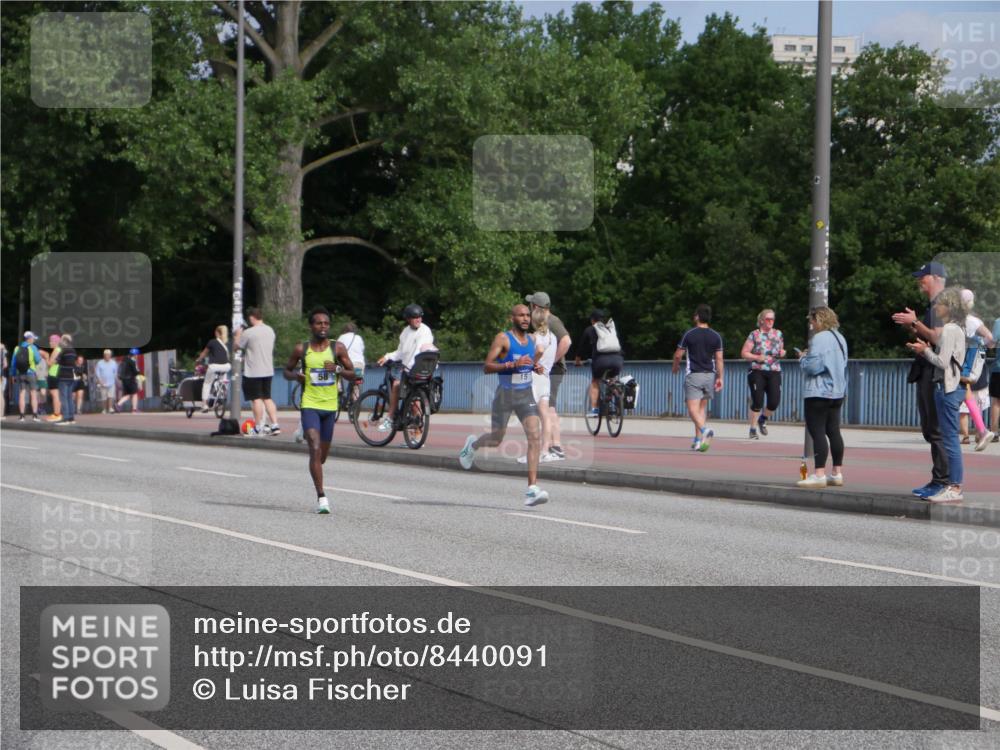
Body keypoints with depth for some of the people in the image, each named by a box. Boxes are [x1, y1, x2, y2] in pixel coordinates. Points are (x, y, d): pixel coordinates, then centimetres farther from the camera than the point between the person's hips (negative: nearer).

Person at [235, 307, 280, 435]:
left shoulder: (249, 332, -15)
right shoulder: (270, 331, 7)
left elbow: (237, 346, -5)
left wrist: (238, 335, 13)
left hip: (253, 372, -6)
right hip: (268, 370, 6)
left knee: (256, 399, 0)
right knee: (267, 398, 13)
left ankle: (258, 428, 3)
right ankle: (275, 424, 6)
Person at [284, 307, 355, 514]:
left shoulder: (338, 348, 2)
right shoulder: (301, 349, 1)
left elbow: (352, 373, 6)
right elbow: (287, 371, 13)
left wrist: (337, 369, -15)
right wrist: (296, 375, -10)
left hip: (330, 405, 3)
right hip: (310, 405, -3)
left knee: (323, 454, 13)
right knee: (315, 449, -16)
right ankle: (321, 497, -15)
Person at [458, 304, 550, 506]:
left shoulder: (532, 340, 8)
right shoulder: (503, 338, -11)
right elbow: (486, 367, -16)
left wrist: (537, 367, 2)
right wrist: (513, 364, -28)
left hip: (526, 394, 4)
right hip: (505, 395, -4)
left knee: (535, 436, -15)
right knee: (496, 439, 10)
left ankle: (532, 489, -18)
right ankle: (473, 444, 48)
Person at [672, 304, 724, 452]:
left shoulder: (689, 335, -4)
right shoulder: (716, 336, 3)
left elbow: (678, 355, 2)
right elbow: (719, 359, 1)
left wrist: (675, 367, 22)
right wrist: (720, 378, 6)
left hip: (693, 375, -4)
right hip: (709, 375, 4)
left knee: (693, 408, -9)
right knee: (702, 407, 13)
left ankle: (705, 429, -34)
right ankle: (698, 440, 12)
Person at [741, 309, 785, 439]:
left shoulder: (778, 334, 12)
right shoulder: (754, 335, 0)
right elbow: (744, 353, -1)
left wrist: (782, 353, 2)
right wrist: (757, 357, -15)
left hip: (774, 372, 3)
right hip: (757, 372, -3)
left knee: (774, 402, -8)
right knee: (757, 402, -7)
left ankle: (763, 419, 23)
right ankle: (753, 430, 8)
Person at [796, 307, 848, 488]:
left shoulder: (820, 339, -15)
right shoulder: (839, 338, 14)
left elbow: (813, 366, -21)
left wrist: (803, 358, 0)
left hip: (819, 393, -9)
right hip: (837, 392, 9)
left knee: (817, 432, -8)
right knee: (833, 432, 12)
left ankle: (819, 474, -12)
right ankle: (837, 473, 14)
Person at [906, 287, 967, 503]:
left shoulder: (949, 330, -13)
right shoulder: (957, 329, 16)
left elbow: (942, 362, -18)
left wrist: (926, 351, -4)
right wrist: (927, 349, 8)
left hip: (947, 387, -10)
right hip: (952, 386, 10)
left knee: (950, 438, -8)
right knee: (950, 438, 11)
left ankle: (955, 488, -7)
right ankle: (952, 485, 14)